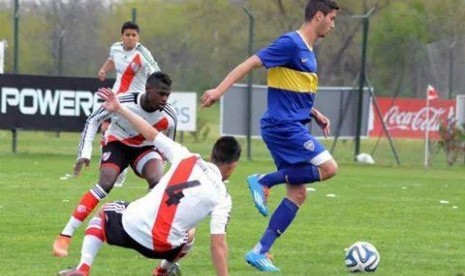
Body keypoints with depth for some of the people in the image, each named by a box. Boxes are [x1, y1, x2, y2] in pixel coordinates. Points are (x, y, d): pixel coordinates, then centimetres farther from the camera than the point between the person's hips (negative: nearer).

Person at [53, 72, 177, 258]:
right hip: (117, 143, -2)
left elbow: (169, 144, 0)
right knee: (105, 184, -26)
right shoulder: (123, 103, -32)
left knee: (158, 182, -28)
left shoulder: (169, 116, -23)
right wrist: (85, 153, -20)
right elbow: (93, 120, -16)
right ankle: (65, 236, -25)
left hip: (145, 148, 2)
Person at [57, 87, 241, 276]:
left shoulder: (185, 158, 2)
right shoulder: (222, 198, -5)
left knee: (105, 213, 34)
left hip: (131, 225, 0)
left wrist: (119, 109, 18)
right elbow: (218, 245, -11)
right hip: (162, 249, 0)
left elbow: (151, 133, 8)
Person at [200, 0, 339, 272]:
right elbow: (251, 63, -18)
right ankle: (264, 181, -7)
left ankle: (260, 251, 5)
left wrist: (315, 114, 17)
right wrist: (219, 90, -26)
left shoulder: (308, 52, 17)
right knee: (329, 168, -15)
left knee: (298, 193, 5)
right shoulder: (291, 43, -12)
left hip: (291, 127, 9)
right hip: (283, 126, -9)